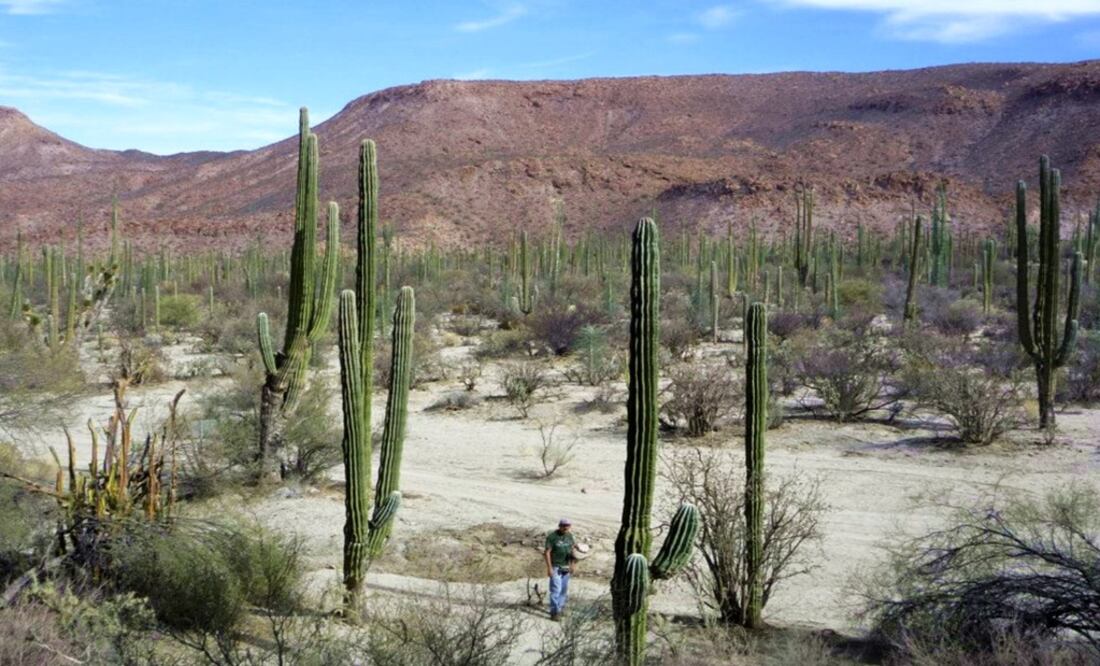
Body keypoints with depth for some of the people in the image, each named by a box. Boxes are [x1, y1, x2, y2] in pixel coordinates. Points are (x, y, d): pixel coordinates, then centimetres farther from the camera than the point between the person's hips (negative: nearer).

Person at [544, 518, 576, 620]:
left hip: (566, 567, 6)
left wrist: (571, 565, 7)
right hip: (555, 567, -6)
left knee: (564, 589, 8)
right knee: (556, 589, -11)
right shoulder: (552, 537, -14)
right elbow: (547, 552, -14)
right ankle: (554, 612, -9)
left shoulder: (569, 536, 4)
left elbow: (571, 550, 11)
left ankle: (559, 609, 19)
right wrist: (549, 568, -17)